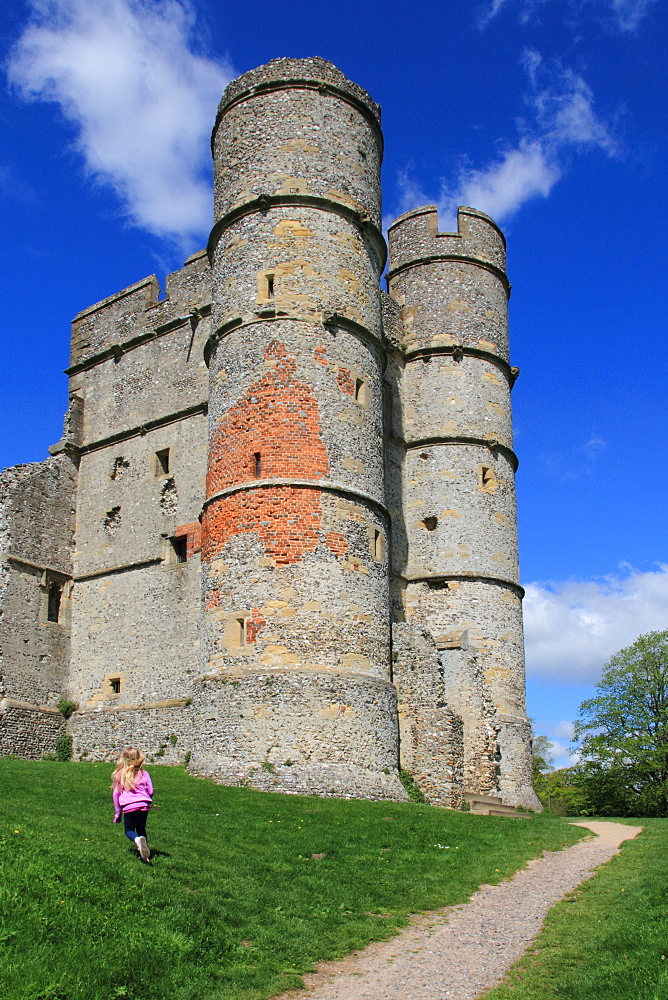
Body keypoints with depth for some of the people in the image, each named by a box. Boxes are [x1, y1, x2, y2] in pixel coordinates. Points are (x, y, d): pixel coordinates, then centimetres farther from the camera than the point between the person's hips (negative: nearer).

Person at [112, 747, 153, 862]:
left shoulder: (119, 775, 7)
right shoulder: (144, 773, 7)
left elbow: (115, 794, 9)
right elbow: (151, 791, 6)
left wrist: (117, 813, 17)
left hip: (129, 806, -2)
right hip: (143, 805, 2)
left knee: (129, 830, 10)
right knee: (141, 829, 18)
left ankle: (137, 840, -23)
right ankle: (145, 855, 7)